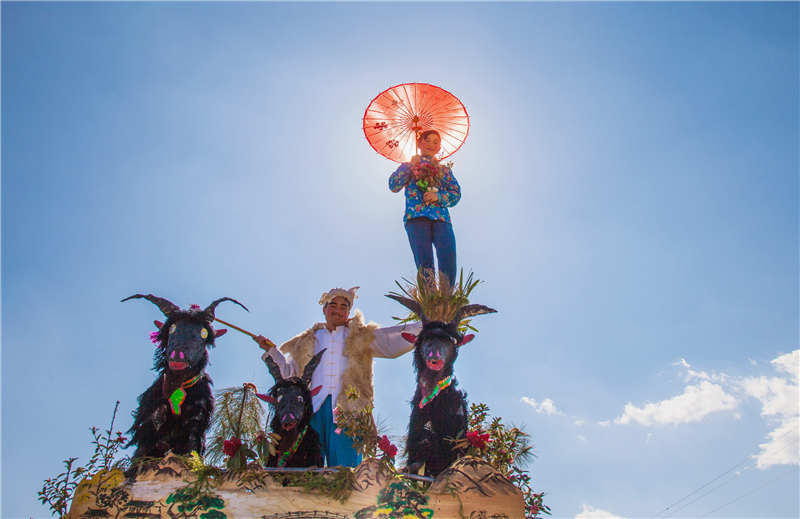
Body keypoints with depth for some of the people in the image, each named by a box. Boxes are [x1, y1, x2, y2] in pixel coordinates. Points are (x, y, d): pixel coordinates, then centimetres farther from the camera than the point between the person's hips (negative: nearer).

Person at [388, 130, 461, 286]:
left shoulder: (445, 170, 27)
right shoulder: (409, 166, 23)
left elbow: (456, 194, 15)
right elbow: (393, 186, 8)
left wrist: (438, 196, -4)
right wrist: (410, 166, 1)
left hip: (441, 216, 1)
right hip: (416, 217, -1)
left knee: (448, 255, -22)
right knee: (425, 261, -18)